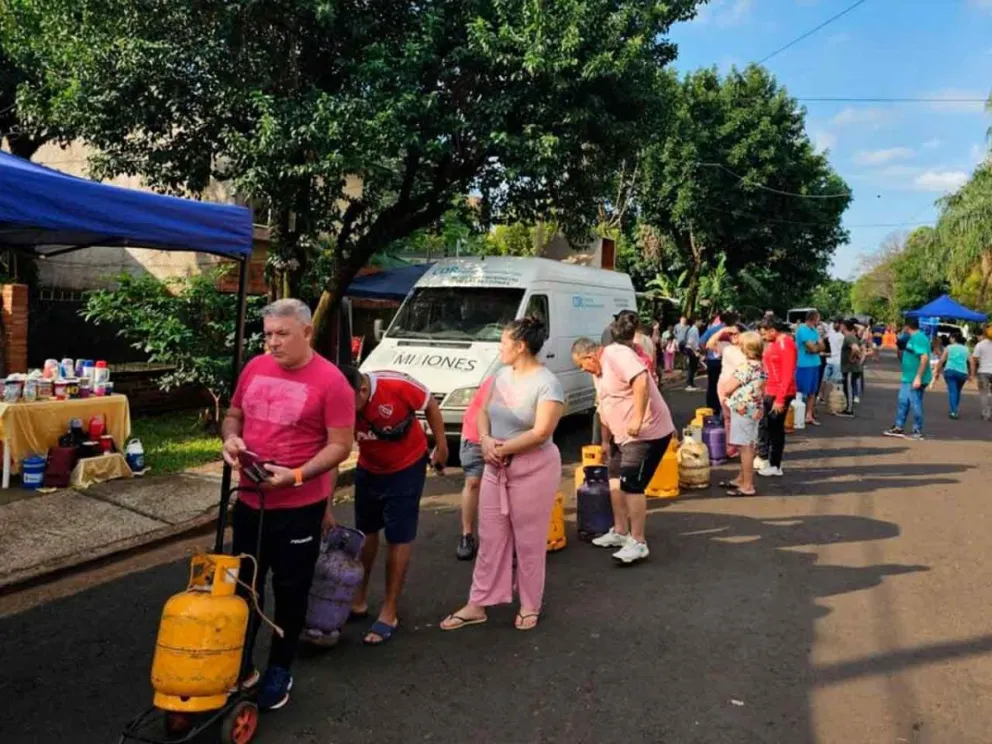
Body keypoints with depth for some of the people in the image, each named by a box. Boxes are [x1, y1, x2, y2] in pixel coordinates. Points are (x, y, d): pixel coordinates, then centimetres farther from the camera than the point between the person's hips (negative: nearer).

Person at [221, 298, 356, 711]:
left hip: (300, 508, -5)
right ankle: (239, 665, 37)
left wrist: (296, 475, -25)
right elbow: (233, 413, 16)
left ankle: (279, 671, 29)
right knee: (244, 585, 18)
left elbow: (340, 446, -14)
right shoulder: (255, 368, 3)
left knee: (289, 591, 11)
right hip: (249, 502, 5)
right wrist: (231, 438, -7)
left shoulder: (330, 380, -14)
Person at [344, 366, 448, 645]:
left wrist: (441, 446, -4)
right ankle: (359, 599, 31)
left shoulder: (397, 385, -32)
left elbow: (430, 406, -13)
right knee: (365, 532, 15)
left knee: (398, 538, -1)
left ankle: (389, 612, 8)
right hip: (368, 470, 4)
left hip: (407, 468, -3)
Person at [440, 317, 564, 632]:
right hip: (496, 467, 7)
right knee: (490, 538, 12)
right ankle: (477, 605, 21)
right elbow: (483, 411, 10)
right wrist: (485, 440, -10)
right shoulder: (502, 375, 6)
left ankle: (530, 606, 23)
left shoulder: (547, 383, -17)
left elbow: (540, 433, -22)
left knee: (529, 542, 6)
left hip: (533, 469, -7)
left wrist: (502, 447, -15)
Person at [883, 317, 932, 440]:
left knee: (915, 405, -1)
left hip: (915, 380, -10)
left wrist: (918, 378, -28)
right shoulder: (912, 338, 13)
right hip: (908, 378, 10)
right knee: (903, 402, 14)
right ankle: (899, 428, 23)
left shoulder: (919, 338, -19)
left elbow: (924, 358, -27)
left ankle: (918, 432, 9)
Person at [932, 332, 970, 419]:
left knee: (952, 390, -6)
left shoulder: (949, 347, 8)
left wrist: (937, 372, 9)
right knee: (958, 391, 16)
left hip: (950, 370, -2)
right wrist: (969, 375, 20)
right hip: (962, 372, 2)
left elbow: (941, 361, 3)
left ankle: (953, 411, -18)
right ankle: (954, 410, 22)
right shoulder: (966, 349, 15)